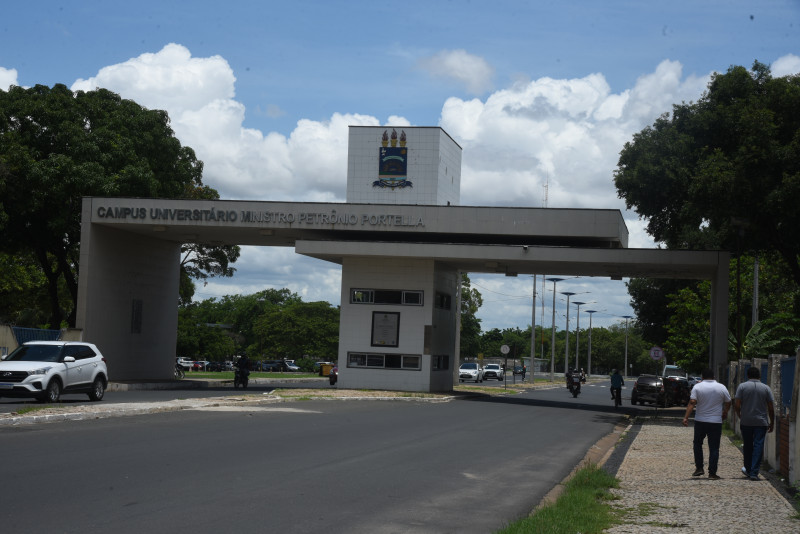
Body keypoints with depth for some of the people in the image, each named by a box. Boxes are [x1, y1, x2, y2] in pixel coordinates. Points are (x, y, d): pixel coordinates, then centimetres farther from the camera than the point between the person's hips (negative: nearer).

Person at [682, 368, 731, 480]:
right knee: (714, 448, 3)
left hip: (700, 421, 0)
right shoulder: (722, 388, 1)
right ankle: (712, 473, -1)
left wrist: (686, 417, -15)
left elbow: (692, 403, -13)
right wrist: (725, 413, 27)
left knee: (697, 444, 18)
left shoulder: (697, 387, -4)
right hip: (716, 422, 0)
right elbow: (728, 403, 8)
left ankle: (699, 468, 12)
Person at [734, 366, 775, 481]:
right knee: (758, 447, 0)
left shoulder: (742, 386, -2)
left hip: (746, 422, 0)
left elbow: (737, 405, -6)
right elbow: (771, 408, 1)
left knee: (747, 446, 14)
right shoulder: (766, 388, 1)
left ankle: (748, 470, 27)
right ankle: (754, 473, -6)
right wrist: (772, 423, 12)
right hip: (761, 423, 0)